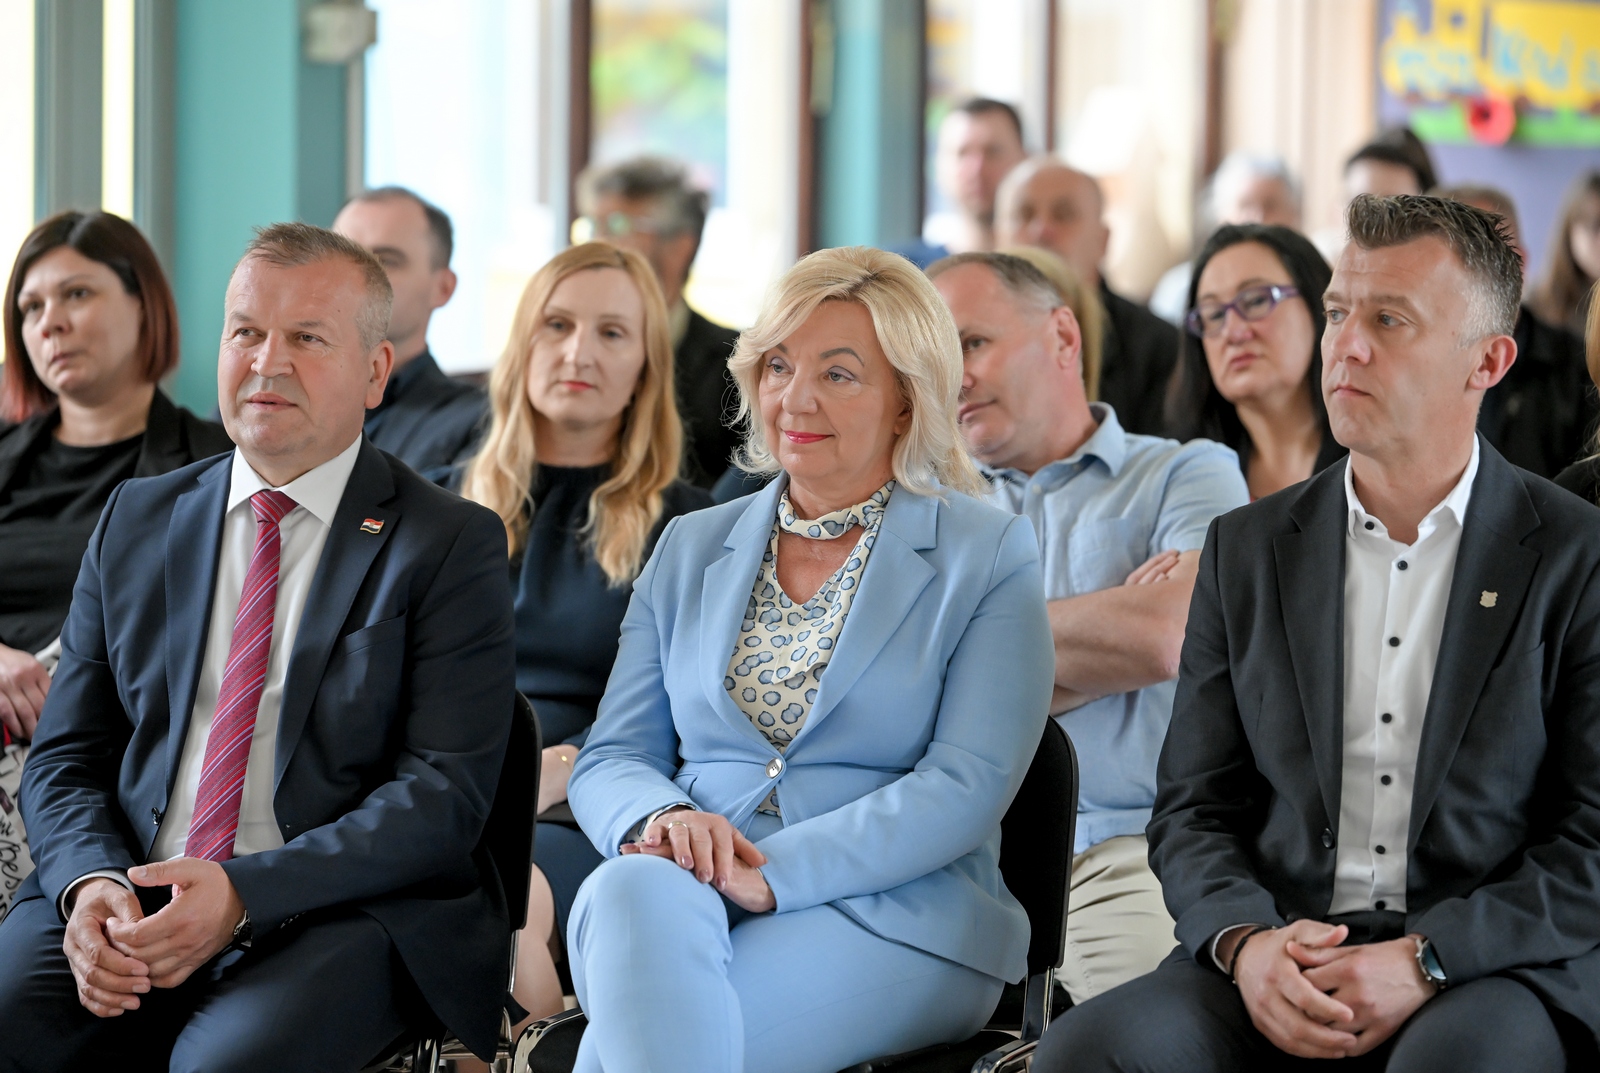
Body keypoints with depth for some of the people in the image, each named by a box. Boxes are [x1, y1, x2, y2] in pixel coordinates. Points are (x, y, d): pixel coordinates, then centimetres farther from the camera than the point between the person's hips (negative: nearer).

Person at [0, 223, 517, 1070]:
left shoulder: (451, 545, 4)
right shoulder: (137, 520, 17)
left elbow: (445, 793, -6)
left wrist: (244, 893, -18)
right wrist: (92, 883, -9)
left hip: (341, 914, -3)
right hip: (130, 897, 4)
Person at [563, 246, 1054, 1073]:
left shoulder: (989, 556, 6)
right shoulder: (690, 549, 20)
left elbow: (967, 787, -6)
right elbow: (610, 760, 15)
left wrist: (772, 873, -18)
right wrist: (661, 818, -11)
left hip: (892, 915, -4)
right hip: (687, 890, 4)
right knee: (633, 893, -36)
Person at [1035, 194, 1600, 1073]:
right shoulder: (1247, 551, 14)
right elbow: (1192, 808, 13)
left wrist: (1423, 962, -16)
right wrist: (1246, 943, -9)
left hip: (1491, 968, -3)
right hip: (1277, 960, 3)